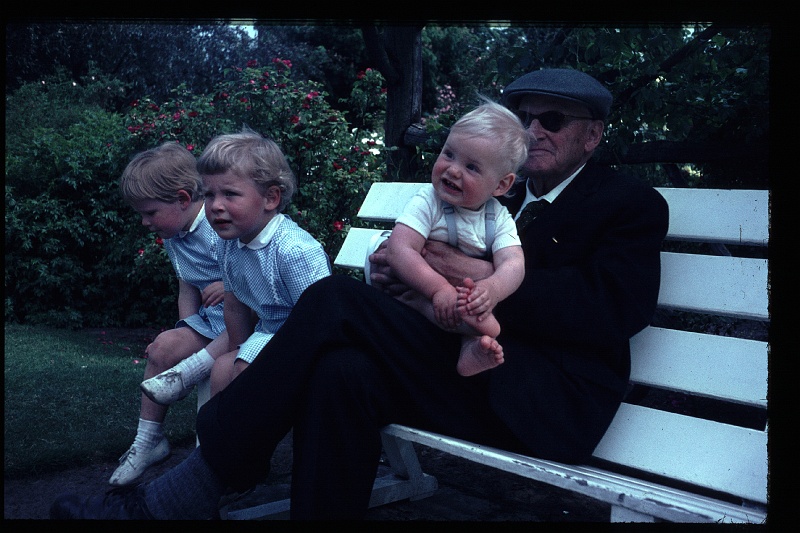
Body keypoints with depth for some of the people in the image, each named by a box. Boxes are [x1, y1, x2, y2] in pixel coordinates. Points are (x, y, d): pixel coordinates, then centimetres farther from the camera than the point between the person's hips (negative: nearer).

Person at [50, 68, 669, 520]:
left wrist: (488, 278, -18)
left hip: (552, 398, -5)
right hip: (473, 368, 6)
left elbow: (616, 311, -11)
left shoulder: (633, 204, 6)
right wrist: (393, 276, -3)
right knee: (344, 373, -27)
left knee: (336, 300, -23)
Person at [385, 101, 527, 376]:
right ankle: (480, 330, -39)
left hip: (473, 302, 3)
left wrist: (491, 289, -42)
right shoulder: (426, 203, -12)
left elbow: (513, 264, -17)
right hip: (424, 295, -2)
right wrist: (439, 288, -39)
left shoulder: (498, 218, -2)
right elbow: (399, 250, -25)